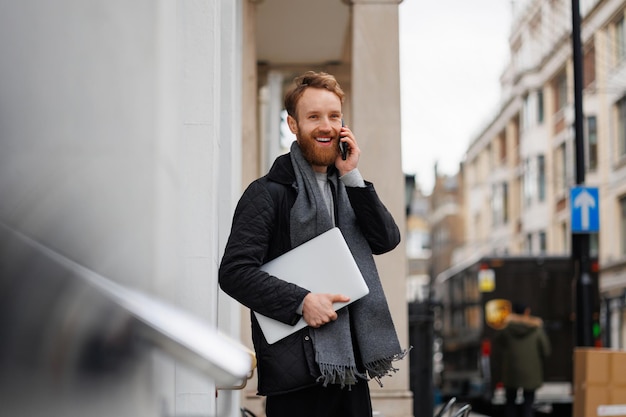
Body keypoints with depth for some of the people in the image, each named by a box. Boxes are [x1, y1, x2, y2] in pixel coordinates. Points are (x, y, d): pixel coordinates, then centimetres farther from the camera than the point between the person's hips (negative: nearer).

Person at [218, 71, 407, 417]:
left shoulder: (347, 188, 19)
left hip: (350, 362, 6)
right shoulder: (268, 192, -4)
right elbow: (234, 271, -12)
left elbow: (387, 240, 5)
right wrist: (301, 301, -21)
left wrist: (352, 176, -2)